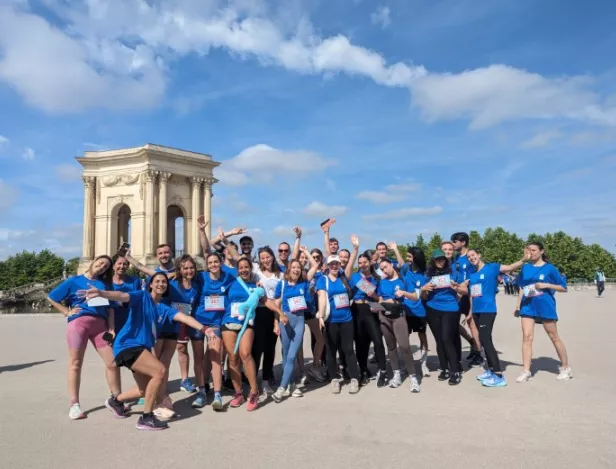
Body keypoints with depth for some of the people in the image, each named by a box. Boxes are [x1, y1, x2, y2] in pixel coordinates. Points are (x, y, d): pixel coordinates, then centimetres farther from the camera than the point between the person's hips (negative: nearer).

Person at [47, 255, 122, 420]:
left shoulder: (105, 284, 16)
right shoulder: (74, 280, 9)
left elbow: (110, 308, 11)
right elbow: (51, 298, 10)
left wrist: (112, 329, 1)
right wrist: (67, 312, 2)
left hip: (100, 324, 3)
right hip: (79, 322, -2)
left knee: (112, 363, 1)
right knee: (75, 364, 2)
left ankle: (116, 399, 14)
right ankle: (74, 404, 10)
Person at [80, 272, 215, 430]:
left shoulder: (164, 308, 9)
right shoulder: (142, 296, -7)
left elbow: (184, 318, -3)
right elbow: (122, 296, -26)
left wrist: (204, 329, -16)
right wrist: (101, 293, -46)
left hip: (142, 347, 8)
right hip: (128, 344, -8)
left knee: (145, 390, 19)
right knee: (160, 371, -24)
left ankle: (115, 401, 47)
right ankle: (146, 418, -12)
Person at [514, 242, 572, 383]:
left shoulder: (550, 268, -4)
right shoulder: (525, 268, 8)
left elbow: (563, 288, -2)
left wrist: (546, 285, -17)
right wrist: (518, 305, 13)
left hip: (545, 306, -3)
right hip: (527, 306, 4)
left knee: (554, 337, 8)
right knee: (527, 337, -3)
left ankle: (566, 368, 26)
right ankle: (526, 371, 1)